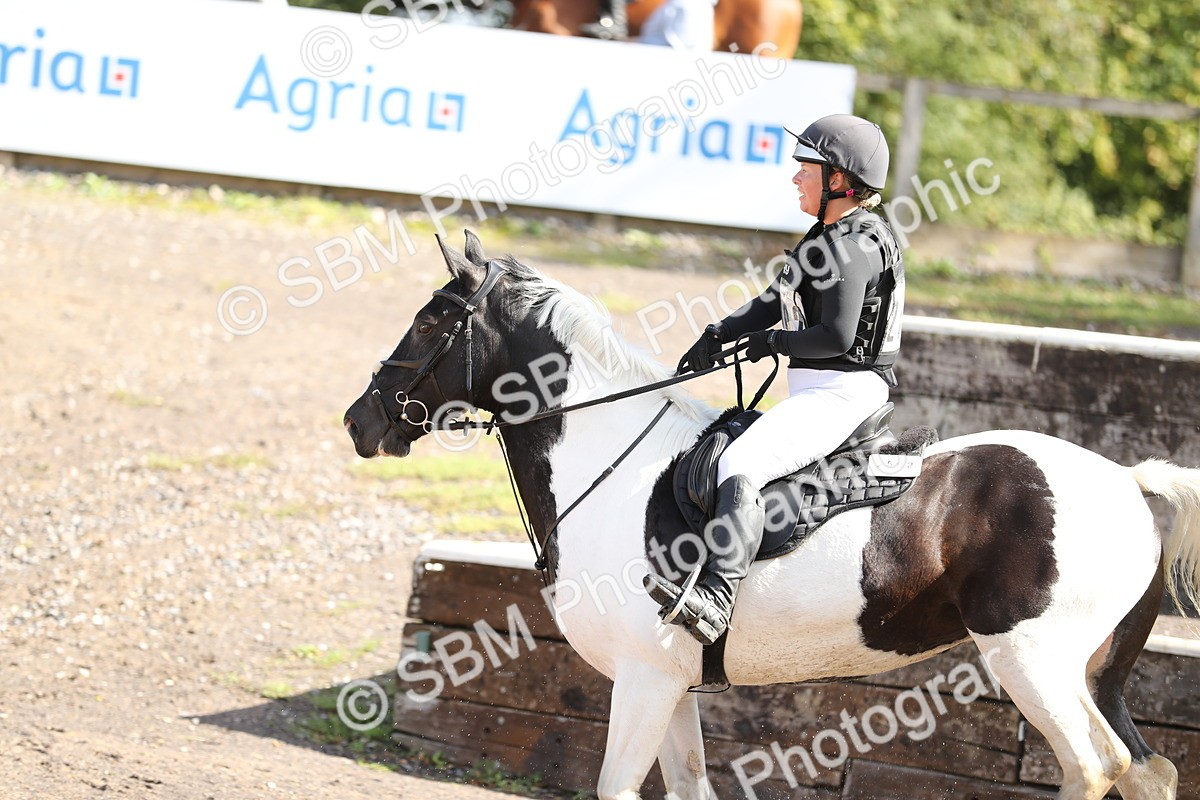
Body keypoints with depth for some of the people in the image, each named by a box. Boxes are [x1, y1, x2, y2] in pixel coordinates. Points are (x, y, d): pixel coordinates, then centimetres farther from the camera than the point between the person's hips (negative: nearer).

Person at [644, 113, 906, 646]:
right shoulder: (828, 238, 19)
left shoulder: (855, 246, -14)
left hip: (842, 390, -12)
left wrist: (774, 342, -7)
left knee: (741, 466, -29)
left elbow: (837, 336, -22)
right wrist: (721, 334, 6)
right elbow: (774, 303, 22)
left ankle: (716, 596, -42)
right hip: (815, 390, 12)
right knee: (714, 449, 21)